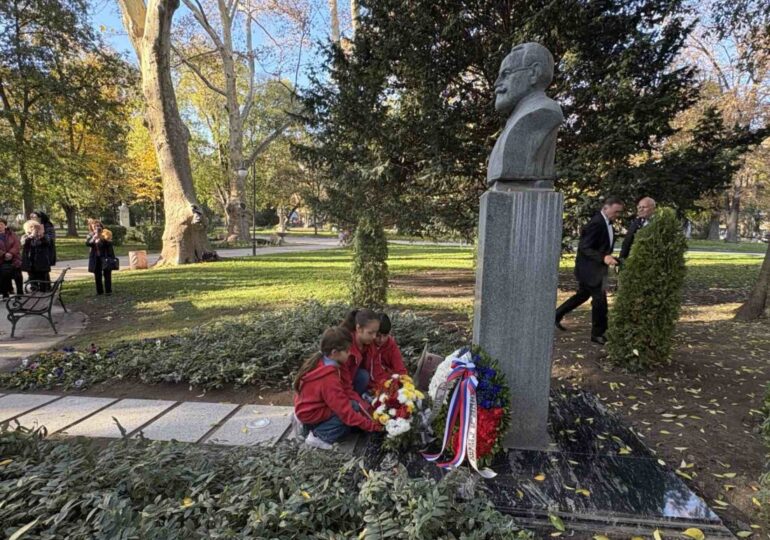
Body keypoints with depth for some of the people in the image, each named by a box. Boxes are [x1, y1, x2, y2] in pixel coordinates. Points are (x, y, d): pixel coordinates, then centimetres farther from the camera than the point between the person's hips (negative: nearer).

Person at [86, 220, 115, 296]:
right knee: (97, 275, 6)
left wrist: (101, 238, -24)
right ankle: (99, 291, 14)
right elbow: (87, 243, -9)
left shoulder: (106, 233, -2)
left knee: (107, 274, -3)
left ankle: (108, 291, 2)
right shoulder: (91, 235, 7)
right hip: (95, 258, 3)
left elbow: (109, 243, -13)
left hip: (105, 257, -3)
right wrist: (94, 237, -22)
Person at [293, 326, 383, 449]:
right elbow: (346, 412, -28)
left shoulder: (320, 361, -5)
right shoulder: (329, 379, -31)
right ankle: (320, 436, -9)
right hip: (311, 414, -9)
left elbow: (339, 392, 5)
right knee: (356, 409, -12)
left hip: (305, 408, 9)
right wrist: (373, 426, -22)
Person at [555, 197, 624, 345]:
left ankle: (557, 315, 33)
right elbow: (584, 248, -25)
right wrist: (603, 258, -35)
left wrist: (609, 258, 9)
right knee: (600, 300, -4)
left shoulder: (607, 223, 8)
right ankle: (597, 334, 10)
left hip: (596, 268, 10)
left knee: (582, 295, 20)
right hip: (589, 268, -10)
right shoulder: (596, 223, -22)